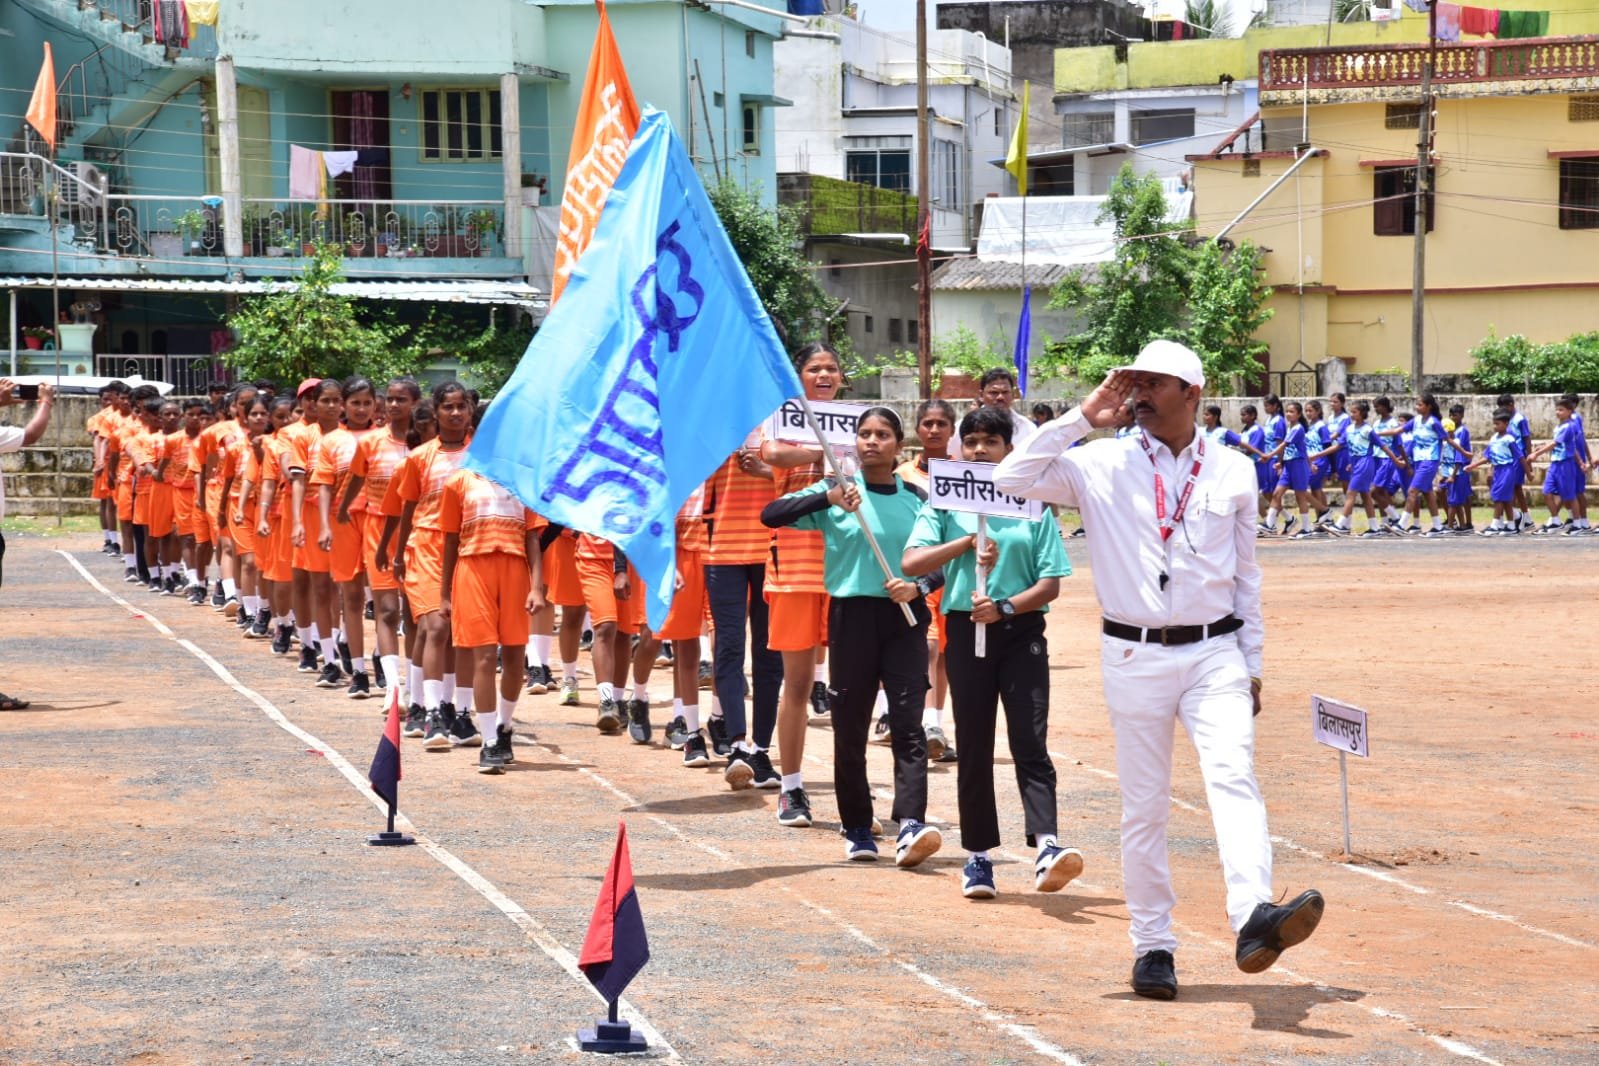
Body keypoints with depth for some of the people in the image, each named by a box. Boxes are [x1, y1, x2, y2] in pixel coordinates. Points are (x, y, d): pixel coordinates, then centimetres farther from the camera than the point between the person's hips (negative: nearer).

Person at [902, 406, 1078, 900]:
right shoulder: (946, 504, 7)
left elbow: (1051, 583, 2)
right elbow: (911, 562, -6)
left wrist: (1006, 606, -14)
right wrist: (968, 542, -16)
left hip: (1021, 629, -1)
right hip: (967, 630, 1)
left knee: (1030, 741, -12)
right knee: (974, 747, 5)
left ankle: (1046, 847, -23)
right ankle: (978, 855, 12)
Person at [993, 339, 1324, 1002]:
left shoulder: (1233, 473, 7)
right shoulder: (1101, 466, 2)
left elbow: (1246, 573, 13)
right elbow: (1012, 478, -10)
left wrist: (1252, 664, 11)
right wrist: (1083, 419, -10)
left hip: (1215, 654, 0)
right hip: (1134, 656, 0)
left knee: (1233, 777, -20)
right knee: (1143, 808, 4)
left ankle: (1254, 917, -36)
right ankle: (1152, 946, 13)